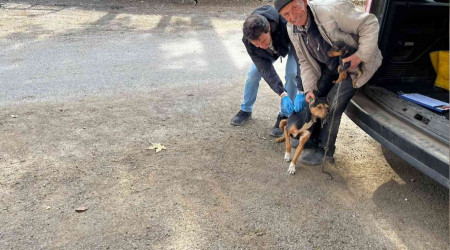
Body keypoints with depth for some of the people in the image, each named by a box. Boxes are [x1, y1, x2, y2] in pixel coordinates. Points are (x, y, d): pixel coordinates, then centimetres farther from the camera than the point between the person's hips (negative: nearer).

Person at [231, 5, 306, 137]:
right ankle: (246, 110, 18)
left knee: (291, 74, -21)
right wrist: (282, 94, -42)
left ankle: (284, 116, -4)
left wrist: (301, 92, -50)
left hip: (292, 42, -2)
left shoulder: (286, 25, -47)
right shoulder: (248, 40, -35)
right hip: (274, 46, 3)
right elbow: (264, 68, -33)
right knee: (254, 72, -5)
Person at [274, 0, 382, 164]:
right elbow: (305, 62, 0)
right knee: (315, 100, 3)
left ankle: (325, 150, 6)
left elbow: (370, 24, -25)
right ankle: (312, 139, 25)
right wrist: (309, 89, -10)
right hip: (329, 67, 6)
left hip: (354, 63, -6)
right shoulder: (292, 30, -9)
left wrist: (361, 55, -30)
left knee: (332, 106, -13)